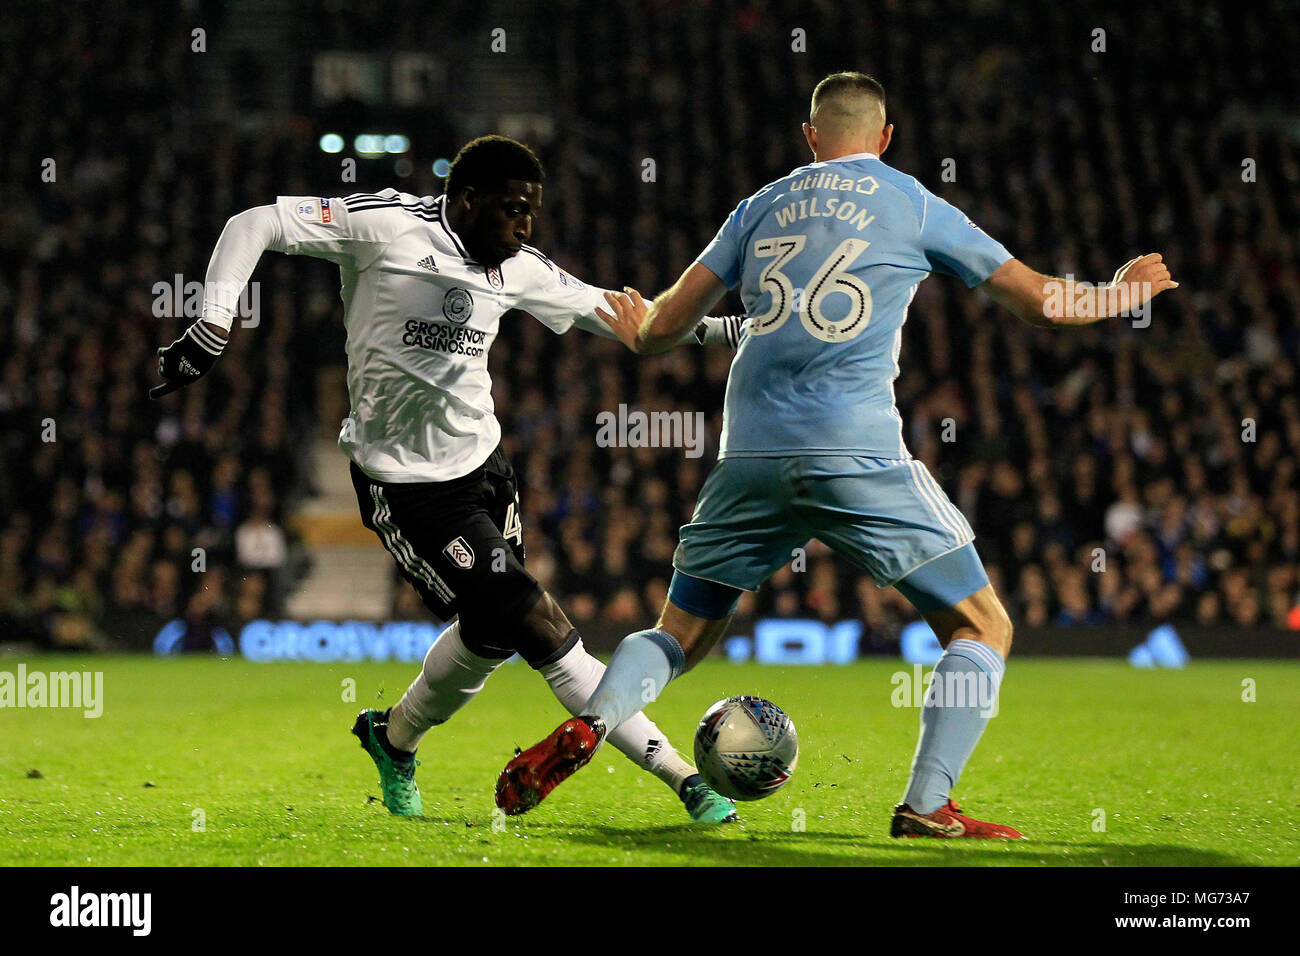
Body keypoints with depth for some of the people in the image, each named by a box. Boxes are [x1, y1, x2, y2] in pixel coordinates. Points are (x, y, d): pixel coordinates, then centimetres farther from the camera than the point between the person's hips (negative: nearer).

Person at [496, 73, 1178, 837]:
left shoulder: (762, 205, 18)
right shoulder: (915, 206, 9)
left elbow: (666, 324, 19)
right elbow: (1040, 301, 13)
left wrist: (636, 333, 43)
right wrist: (1120, 294, 32)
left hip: (752, 456, 4)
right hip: (860, 457, -4)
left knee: (681, 635, 16)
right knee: (982, 628, 7)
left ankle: (588, 726, -11)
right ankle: (927, 805, -6)